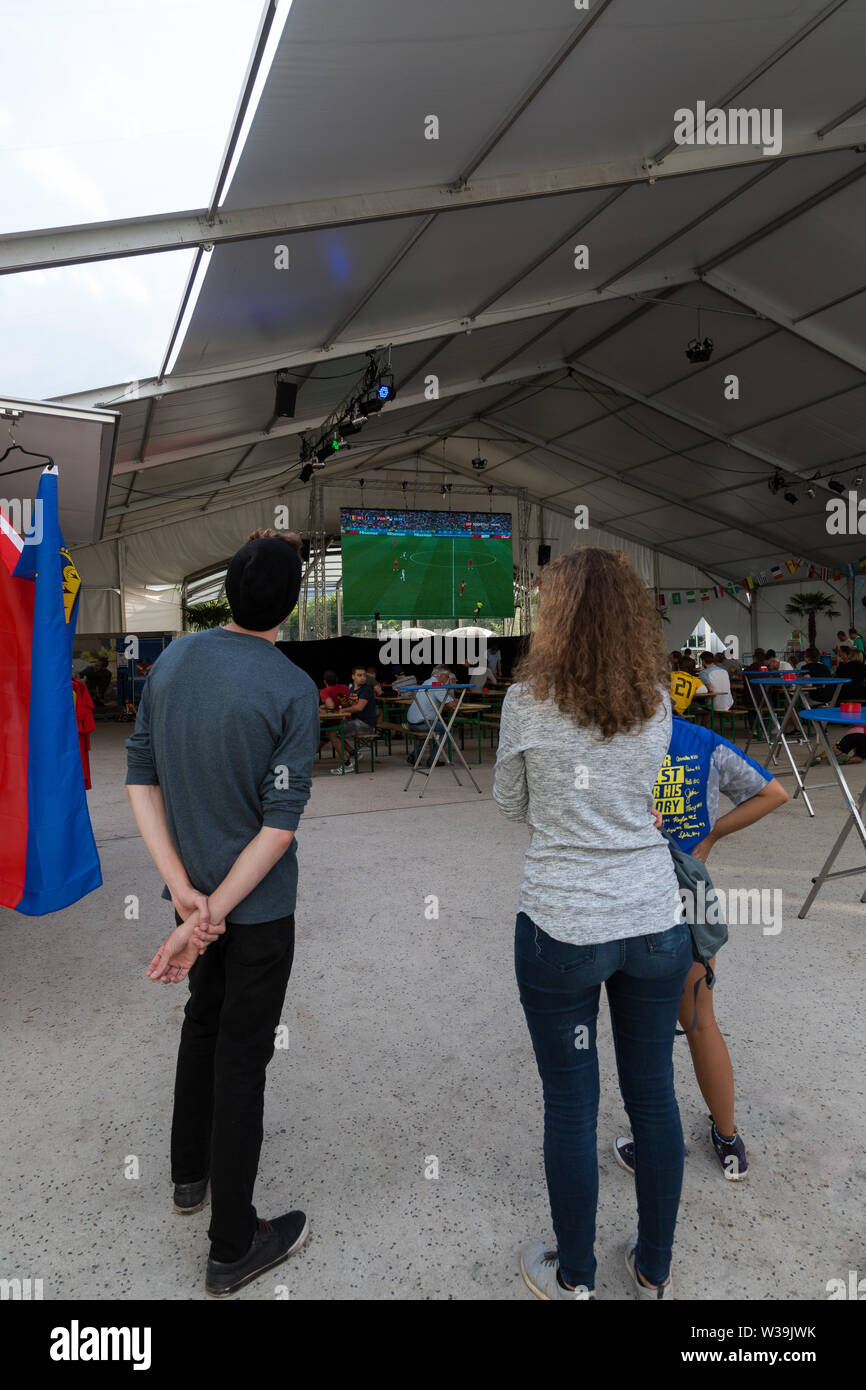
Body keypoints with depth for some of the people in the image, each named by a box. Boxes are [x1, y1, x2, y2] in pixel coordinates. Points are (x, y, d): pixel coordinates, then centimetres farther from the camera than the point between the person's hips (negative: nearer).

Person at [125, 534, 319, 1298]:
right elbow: (281, 822, -22)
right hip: (258, 904, -5)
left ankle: (191, 1173, 47)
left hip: (194, 884, 6)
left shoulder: (172, 659, -4)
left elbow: (140, 778, -4)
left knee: (203, 1020, 26)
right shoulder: (293, 690, -20)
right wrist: (210, 915, -17)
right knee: (242, 1056, 8)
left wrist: (183, 890, -8)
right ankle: (233, 1246, 27)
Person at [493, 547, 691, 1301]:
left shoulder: (529, 701, -11)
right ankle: (655, 1270, 37)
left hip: (565, 929, -4)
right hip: (657, 922, 4)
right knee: (654, 1096, 17)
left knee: (571, 1105, 12)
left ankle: (574, 1279, 32)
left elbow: (511, 804, 2)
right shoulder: (658, 701, 0)